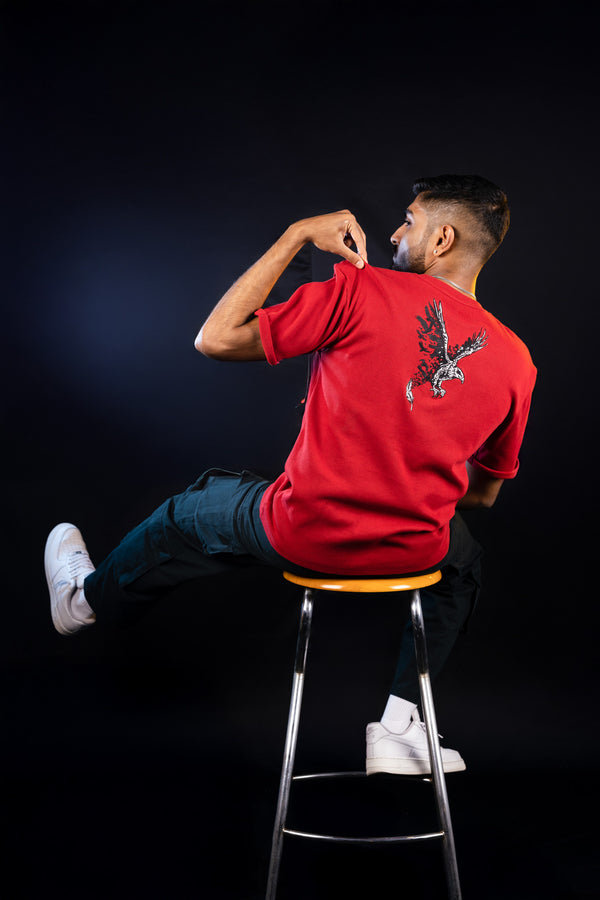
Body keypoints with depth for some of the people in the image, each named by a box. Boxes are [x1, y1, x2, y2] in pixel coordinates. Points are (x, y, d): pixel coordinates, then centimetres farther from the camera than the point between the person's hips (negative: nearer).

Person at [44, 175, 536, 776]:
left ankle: (88, 597, 57)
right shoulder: (514, 360, -1)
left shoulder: (364, 289, -14)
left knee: (193, 511, 29)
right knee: (462, 558, 40)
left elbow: (215, 338, -10)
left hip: (306, 534, -2)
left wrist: (295, 236, -3)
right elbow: (483, 493, 11)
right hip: (413, 551, 3)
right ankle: (399, 724, 32)